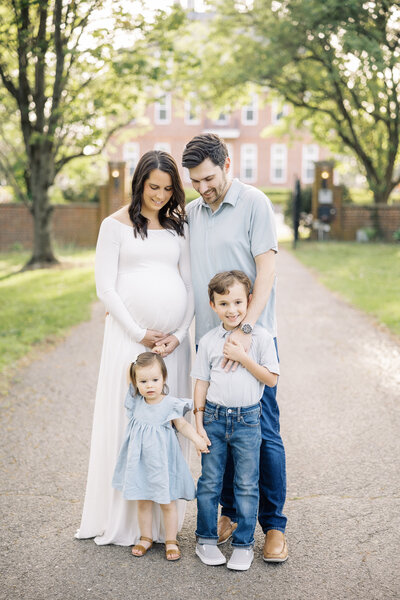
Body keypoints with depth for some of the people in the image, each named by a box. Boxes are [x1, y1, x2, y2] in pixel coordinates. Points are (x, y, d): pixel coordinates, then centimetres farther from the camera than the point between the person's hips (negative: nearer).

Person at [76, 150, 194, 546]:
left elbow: (189, 284, 10)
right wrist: (139, 333, -10)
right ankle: (121, 518, 11)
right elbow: (105, 287, -4)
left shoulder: (178, 227, 12)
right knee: (127, 420, -1)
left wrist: (179, 334, -3)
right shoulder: (115, 225, 2)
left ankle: (162, 519, 15)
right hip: (129, 335, -3)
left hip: (172, 339, 3)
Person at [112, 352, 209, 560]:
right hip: (140, 462, 3)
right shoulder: (136, 403, -3)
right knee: (142, 502, 14)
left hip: (162, 462, -3)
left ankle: (171, 541, 22)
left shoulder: (170, 404, -12)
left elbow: (182, 424, -4)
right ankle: (145, 538, 30)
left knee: (167, 503, 8)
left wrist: (197, 439, -17)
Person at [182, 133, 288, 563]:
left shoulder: (254, 203, -6)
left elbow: (266, 272, -12)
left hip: (253, 338, -5)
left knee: (263, 433, -1)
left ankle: (273, 525, 11)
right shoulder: (191, 213, 11)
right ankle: (230, 511, 25)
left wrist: (245, 329, -22)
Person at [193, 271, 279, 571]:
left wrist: (243, 357, -15)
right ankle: (206, 540, 24)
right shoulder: (209, 341, 1)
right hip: (214, 418, 2)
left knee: (247, 486, 6)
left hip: (247, 420, -1)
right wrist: (199, 424, 0)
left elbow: (271, 379, -6)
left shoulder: (261, 337, -4)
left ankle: (244, 544, 19)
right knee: (210, 482, 9)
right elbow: (202, 383, 4)